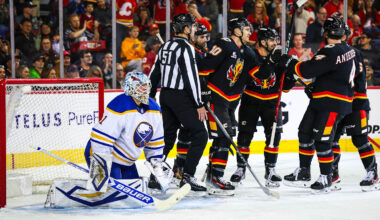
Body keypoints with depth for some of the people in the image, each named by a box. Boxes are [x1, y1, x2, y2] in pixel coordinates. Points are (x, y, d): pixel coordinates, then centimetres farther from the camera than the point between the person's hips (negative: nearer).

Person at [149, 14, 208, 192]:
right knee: (199, 135, -5)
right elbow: (191, 77, -19)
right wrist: (199, 105, -16)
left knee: (168, 136, 18)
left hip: (165, 95, 9)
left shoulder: (165, 47, 12)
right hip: (181, 97, -9)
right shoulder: (185, 48, -14)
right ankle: (187, 177, -11)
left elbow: (154, 74, 17)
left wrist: (149, 98, 26)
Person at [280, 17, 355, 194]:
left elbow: (308, 70, -24)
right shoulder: (347, 49, 10)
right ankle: (304, 173, 21)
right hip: (321, 100, 10)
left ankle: (326, 179, 3)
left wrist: (289, 62, -9)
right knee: (305, 132, 13)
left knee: (322, 139, -7)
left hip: (334, 103, -10)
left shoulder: (332, 52, -21)